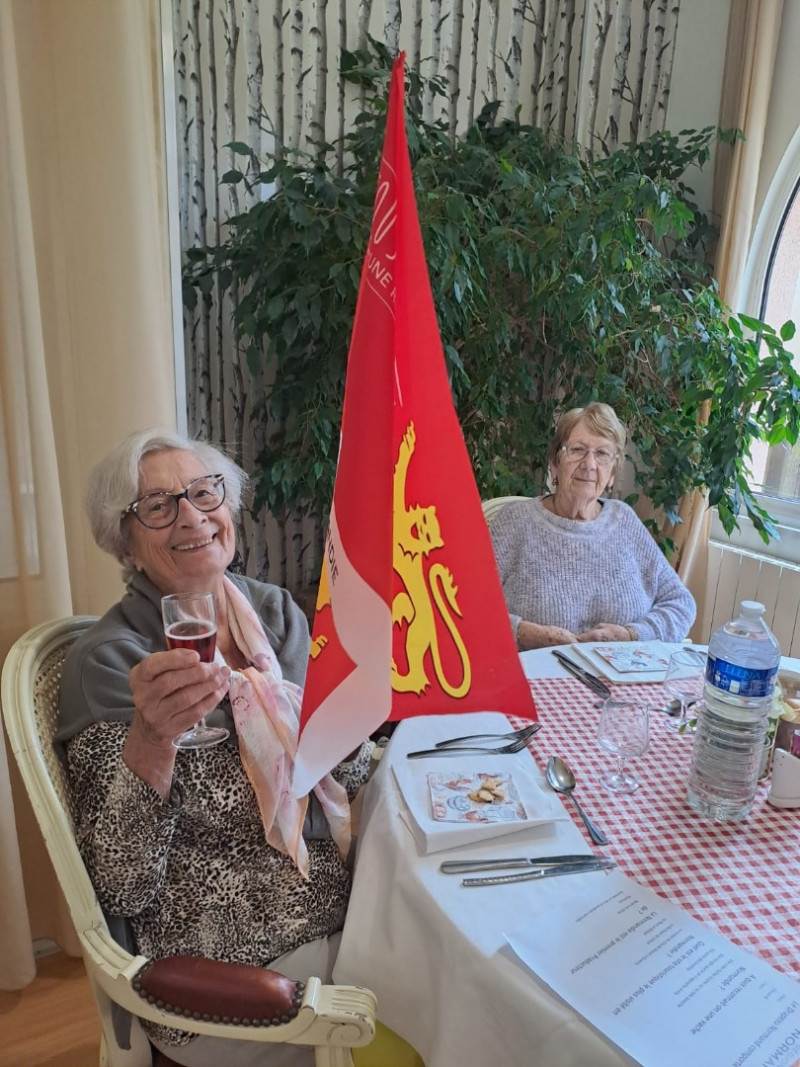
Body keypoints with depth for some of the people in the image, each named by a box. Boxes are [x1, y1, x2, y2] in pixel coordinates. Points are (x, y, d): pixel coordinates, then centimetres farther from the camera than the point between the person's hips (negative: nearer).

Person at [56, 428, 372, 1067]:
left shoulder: (277, 612, 1)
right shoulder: (108, 662, -13)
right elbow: (122, 890, -17)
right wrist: (150, 739, -32)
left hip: (349, 906, 5)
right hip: (239, 966, -5)